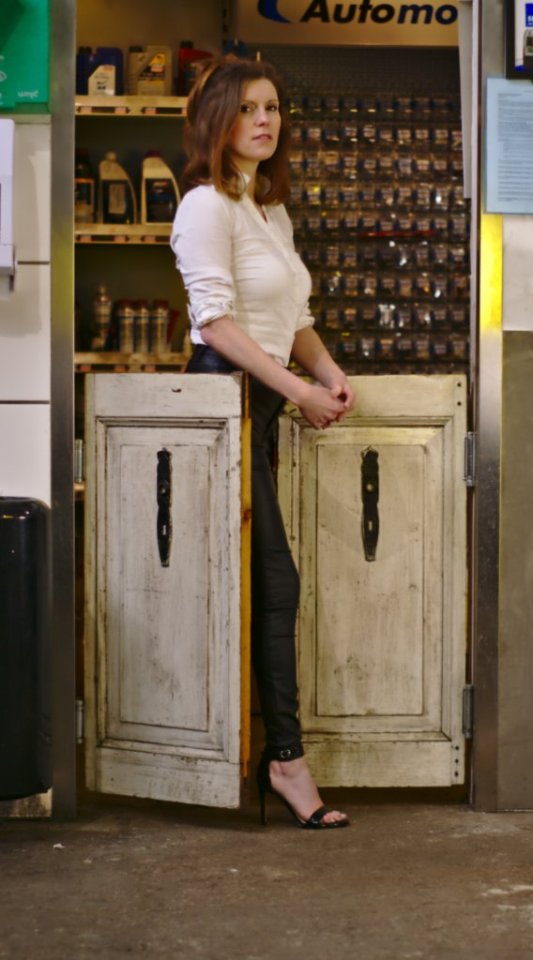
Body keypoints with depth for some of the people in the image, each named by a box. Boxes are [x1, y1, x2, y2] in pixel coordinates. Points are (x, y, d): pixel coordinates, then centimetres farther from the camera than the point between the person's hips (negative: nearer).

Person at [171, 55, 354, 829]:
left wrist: (331, 374, 4)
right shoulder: (207, 205, -8)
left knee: (260, 582, 9)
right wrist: (300, 390, -16)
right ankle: (286, 756, -5)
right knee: (274, 580, -10)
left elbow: (294, 320, 22)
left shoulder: (273, 209, 20)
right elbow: (216, 321, -16)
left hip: (264, 401, 9)